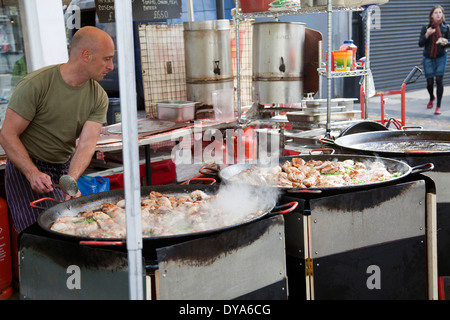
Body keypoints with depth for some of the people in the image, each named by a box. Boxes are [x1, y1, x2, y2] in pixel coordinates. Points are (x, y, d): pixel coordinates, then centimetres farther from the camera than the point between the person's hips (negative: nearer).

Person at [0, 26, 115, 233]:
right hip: (26, 165, -4)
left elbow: (87, 143, -16)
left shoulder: (98, 97, -5)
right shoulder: (35, 84, -20)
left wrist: (71, 179, -34)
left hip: (68, 167, 5)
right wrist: (33, 173, -33)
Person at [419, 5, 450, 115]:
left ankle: (438, 106, -3)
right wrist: (427, 35, -23)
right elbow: (420, 44, -6)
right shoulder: (426, 28, -5)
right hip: (428, 57, 0)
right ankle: (432, 98, 39)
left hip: (441, 57, 0)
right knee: (429, 81, 5)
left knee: (439, 79, -10)